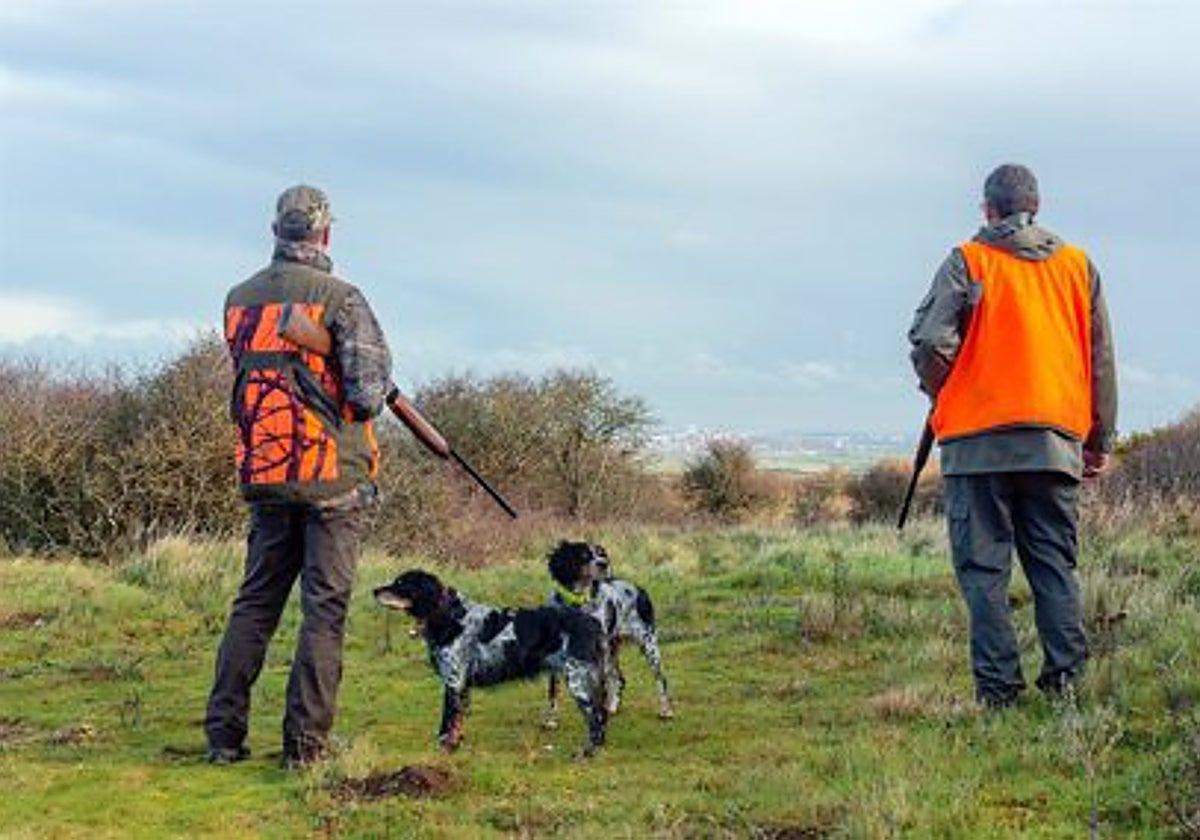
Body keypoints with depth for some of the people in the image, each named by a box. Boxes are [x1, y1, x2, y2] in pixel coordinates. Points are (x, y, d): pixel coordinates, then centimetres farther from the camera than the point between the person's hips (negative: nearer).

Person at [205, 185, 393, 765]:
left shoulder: (239, 299, 7)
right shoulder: (340, 299, -11)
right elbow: (368, 394, -16)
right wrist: (365, 400, 6)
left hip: (263, 472, 5)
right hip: (331, 475, -5)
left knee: (255, 600, 14)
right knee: (324, 607, 1)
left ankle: (224, 734, 12)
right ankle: (306, 740, 1)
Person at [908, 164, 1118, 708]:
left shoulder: (968, 262, 0)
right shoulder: (1079, 266, 12)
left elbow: (930, 343, -11)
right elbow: (1102, 361, 13)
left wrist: (942, 396, 10)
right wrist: (1100, 440, 19)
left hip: (979, 441, -3)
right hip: (1057, 443, 4)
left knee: (983, 569, 0)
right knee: (1055, 565, 10)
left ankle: (998, 688, -4)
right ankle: (1066, 679, 1)